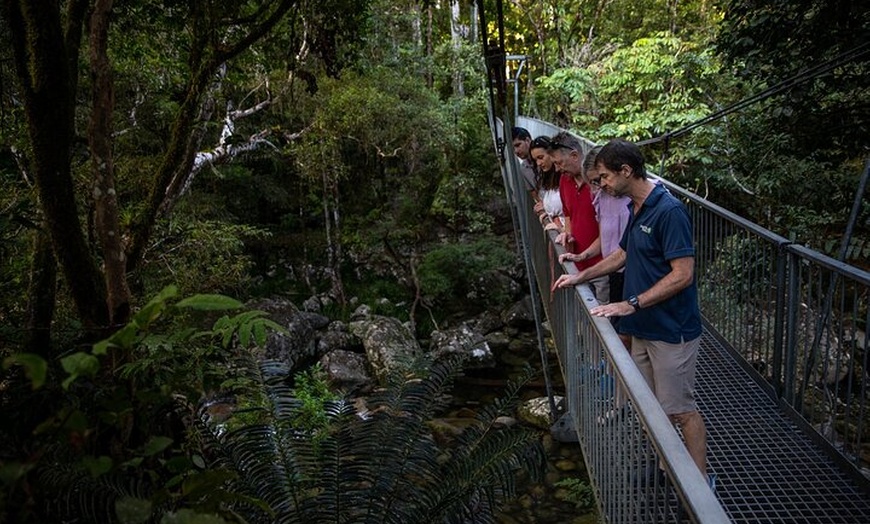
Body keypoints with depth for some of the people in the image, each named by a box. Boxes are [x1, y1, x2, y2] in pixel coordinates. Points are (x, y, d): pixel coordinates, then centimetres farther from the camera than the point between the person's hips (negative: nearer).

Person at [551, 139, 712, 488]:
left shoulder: (669, 211, -22)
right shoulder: (636, 209, 8)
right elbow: (622, 255, 22)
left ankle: (701, 481, 19)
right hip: (643, 328, 9)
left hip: (672, 331, -9)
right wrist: (580, 276, 15)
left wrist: (630, 305, -25)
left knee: (680, 409, 2)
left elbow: (682, 274, -25)